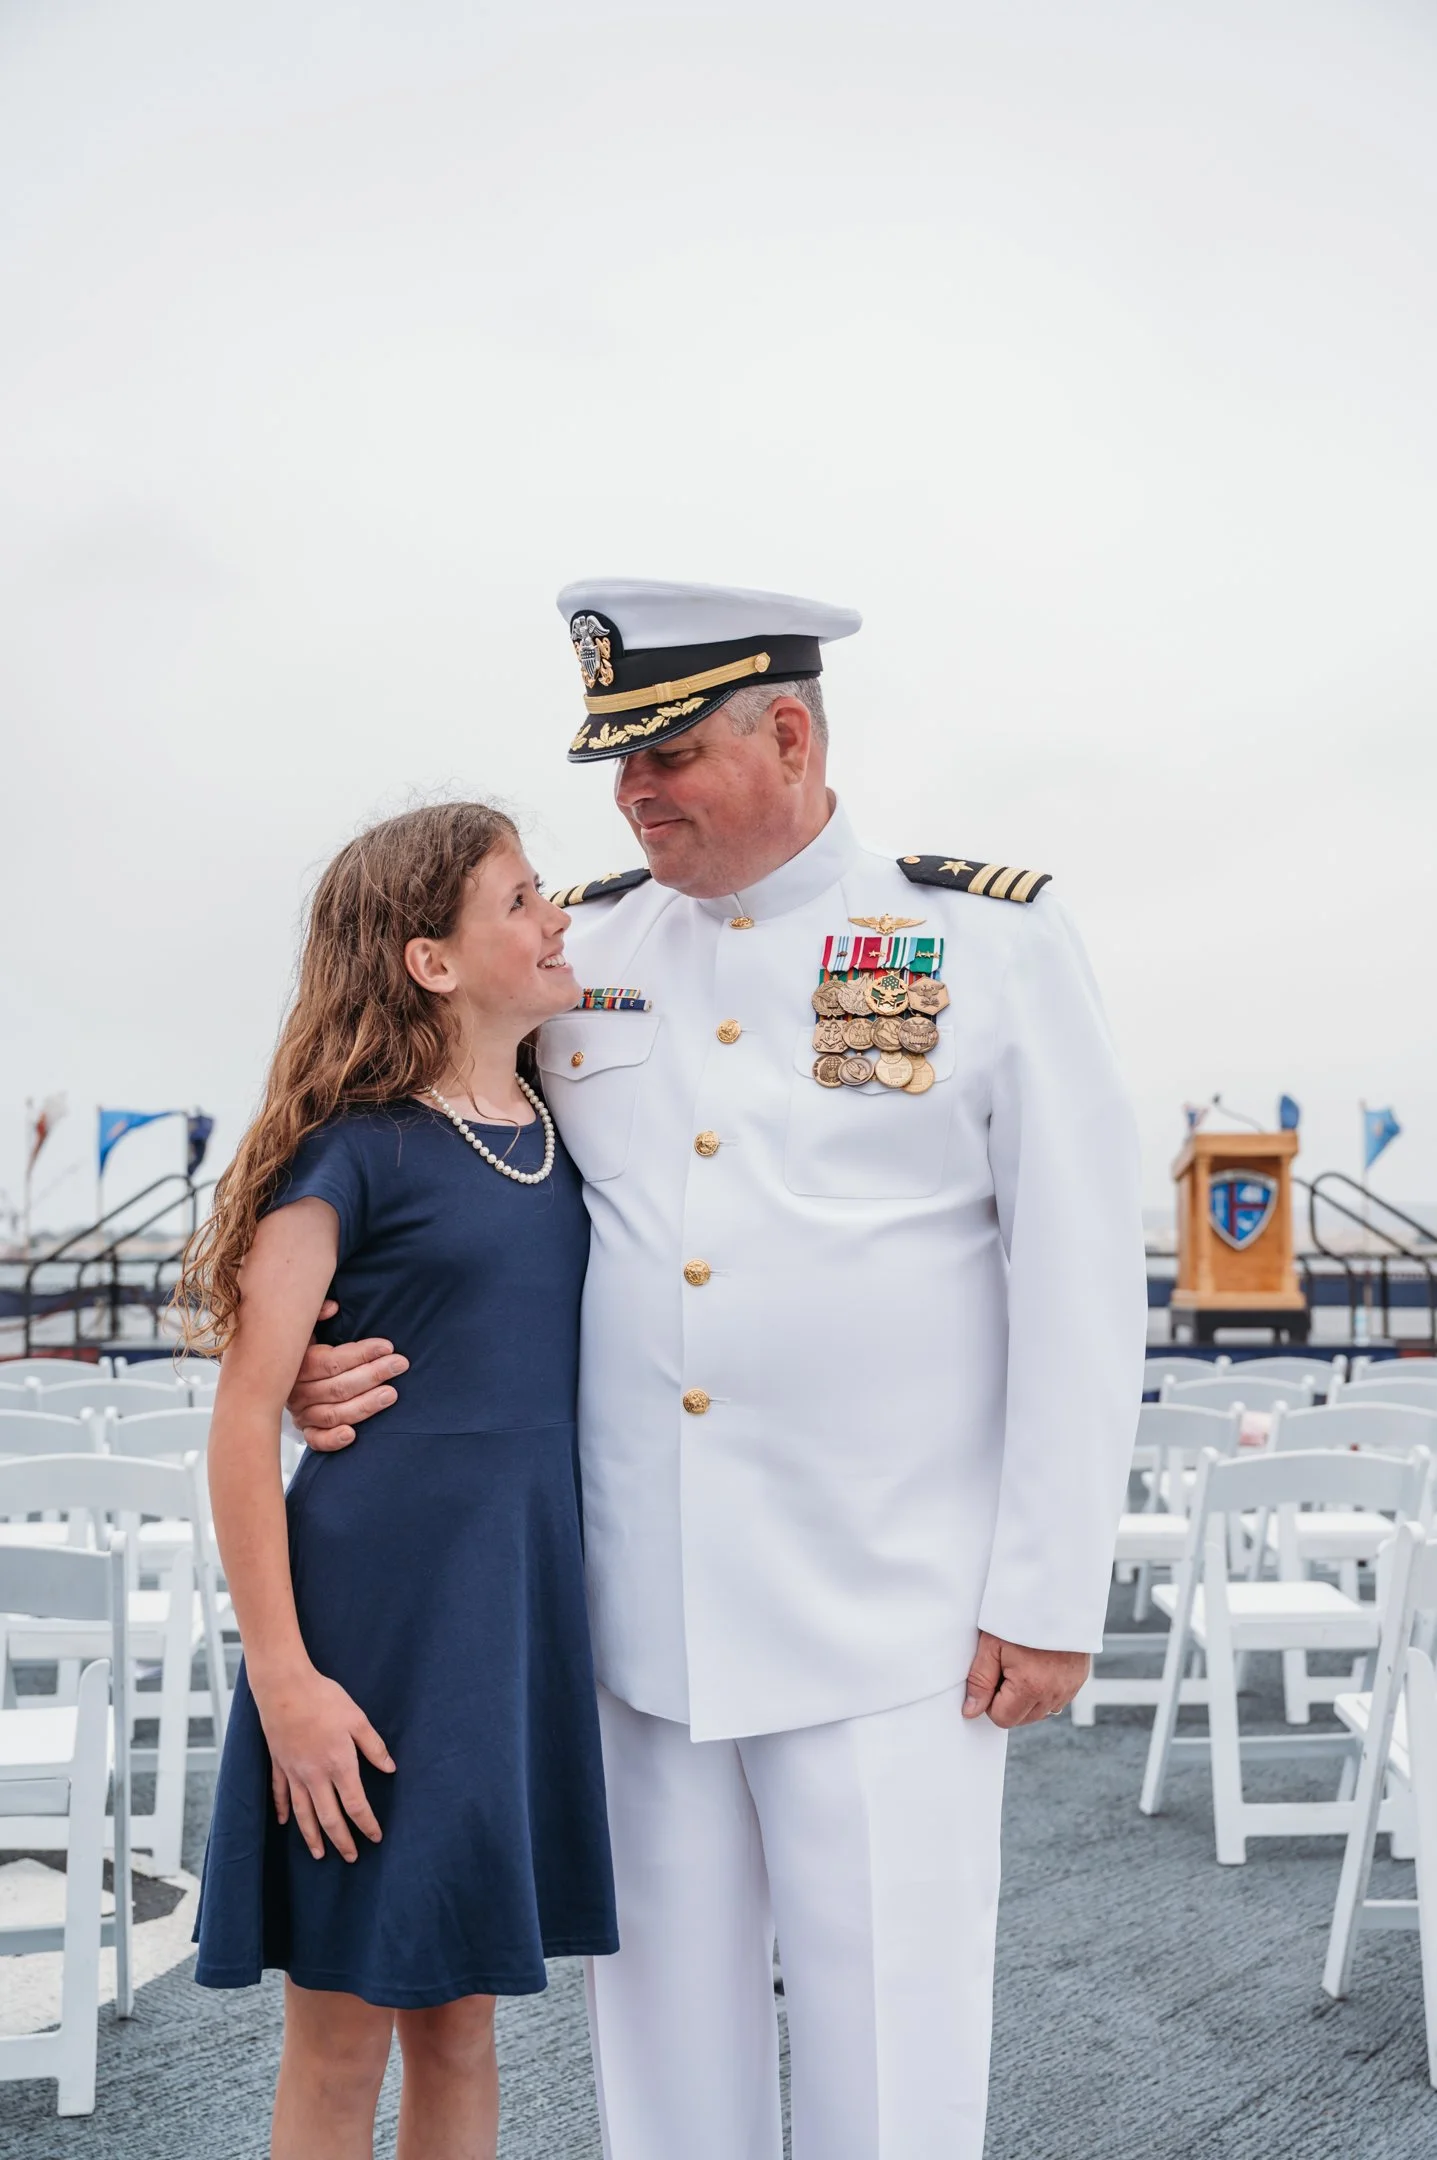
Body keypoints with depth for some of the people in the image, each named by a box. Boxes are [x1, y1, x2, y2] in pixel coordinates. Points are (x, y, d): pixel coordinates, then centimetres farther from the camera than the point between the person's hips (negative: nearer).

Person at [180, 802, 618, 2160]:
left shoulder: (558, 1133, 9)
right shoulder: (356, 1146, -10)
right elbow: (246, 1415, -12)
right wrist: (283, 1680, -15)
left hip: (521, 1608, 6)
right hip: (380, 1603, -6)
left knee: (462, 2022, 17)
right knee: (343, 2043, 7)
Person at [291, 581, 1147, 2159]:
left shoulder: (995, 943, -3)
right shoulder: (577, 955, 7)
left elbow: (1081, 1290, -3)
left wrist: (1050, 1597, -6)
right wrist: (321, 1357, -3)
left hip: (889, 1616, -3)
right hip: (639, 1611, 4)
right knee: (664, 2021, 14)